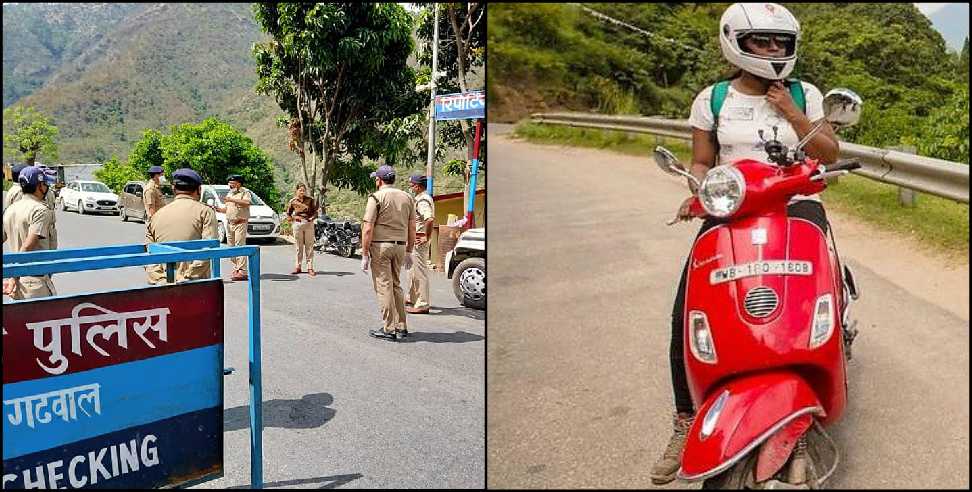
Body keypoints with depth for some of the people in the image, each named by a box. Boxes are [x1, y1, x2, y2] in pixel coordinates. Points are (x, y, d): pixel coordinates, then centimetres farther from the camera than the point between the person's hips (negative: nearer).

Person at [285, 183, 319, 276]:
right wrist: (292, 219, -1)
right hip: (297, 224, 0)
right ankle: (298, 266, 15)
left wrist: (312, 217, -12)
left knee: (309, 246, -1)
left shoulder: (310, 200, 5)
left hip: (309, 224, 0)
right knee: (299, 246, 6)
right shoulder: (293, 201, 5)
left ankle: (310, 267, 1)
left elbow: (315, 211, 6)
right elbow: (288, 213, 14)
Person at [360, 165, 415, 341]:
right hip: (400, 247, 6)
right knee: (396, 285, 16)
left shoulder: (377, 197, -7)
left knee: (384, 287, -1)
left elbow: (368, 229, -12)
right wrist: (409, 252, 18)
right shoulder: (407, 197, 10)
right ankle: (401, 327, 18)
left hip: (380, 246, -6)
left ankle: (389, 329, 1)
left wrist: (365, 255, -8)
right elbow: (412, 229, 11)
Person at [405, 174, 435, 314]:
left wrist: (426, 238, -26)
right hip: (415, 239, 11)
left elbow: (430, 219, -35)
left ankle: (422, 305, -2)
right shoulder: (423, 198, 14)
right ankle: (412, 298, 37)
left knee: (420, 271, -7)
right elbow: (428, 219, 27)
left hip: (419, 240, -11)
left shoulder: (422, 200, -19)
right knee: (413, 270, 22)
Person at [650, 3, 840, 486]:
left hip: (796, 205, 1)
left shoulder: (804, 94, 10)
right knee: (688, 312, -17)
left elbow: (829, 153, 6)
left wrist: (789, 112, -6)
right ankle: (686, 419, -4)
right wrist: (696, 193, -12)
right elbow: (701, 161, 10)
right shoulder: (712, 99, 8)